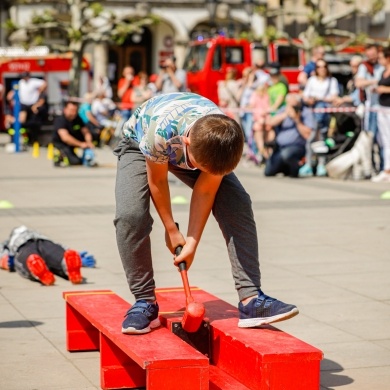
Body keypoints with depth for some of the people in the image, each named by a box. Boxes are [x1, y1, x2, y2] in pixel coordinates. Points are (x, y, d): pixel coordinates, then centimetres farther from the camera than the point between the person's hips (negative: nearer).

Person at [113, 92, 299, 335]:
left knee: (238, 205, -17)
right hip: (140, 146, -2)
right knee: (130, 215, -27)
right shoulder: (161, 131, -44)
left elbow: (205, 191, -21)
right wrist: (171, 229, -12)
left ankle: (251, 300, -16)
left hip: (202, 148, 3)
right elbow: (158, 180, -24)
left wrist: (192, 244, -19)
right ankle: (145, 303, -10)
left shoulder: (224, 140, -35)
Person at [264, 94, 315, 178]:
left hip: (297, 146, -5)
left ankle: (294, 170, -6)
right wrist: (285, 114, -16)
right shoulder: (284, 110, 9)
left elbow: (308, 135, -15)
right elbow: (271, 122, -7)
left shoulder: (307, 113, -6)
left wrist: (297, 120, -18)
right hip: (280, 147, 5)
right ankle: (287, 167, 27)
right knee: (268, 172, -4)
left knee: (286, 153, -39)